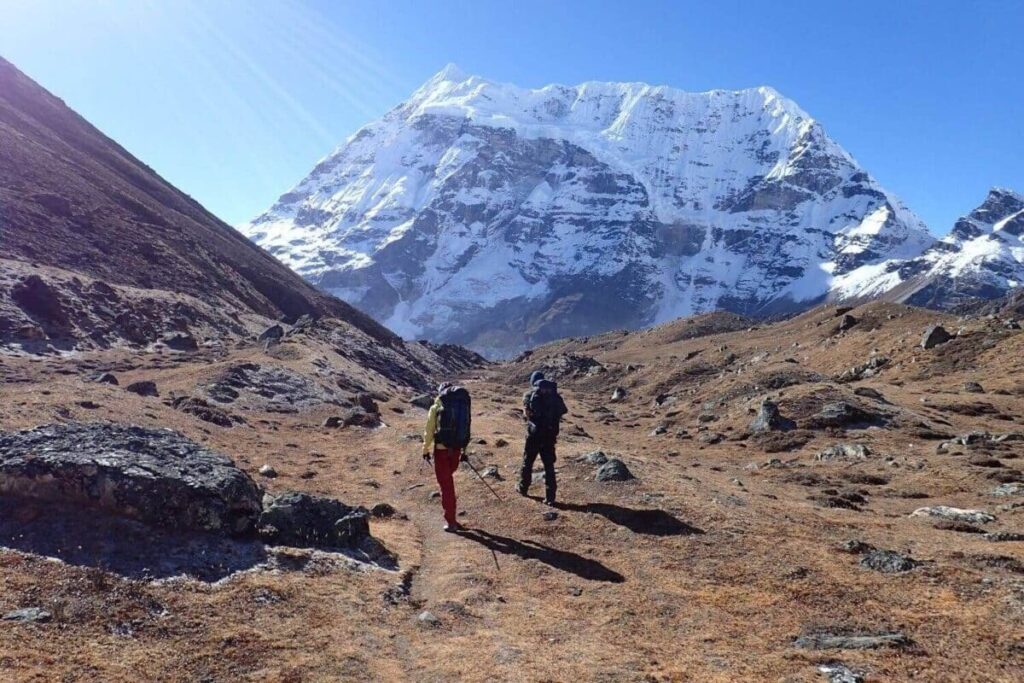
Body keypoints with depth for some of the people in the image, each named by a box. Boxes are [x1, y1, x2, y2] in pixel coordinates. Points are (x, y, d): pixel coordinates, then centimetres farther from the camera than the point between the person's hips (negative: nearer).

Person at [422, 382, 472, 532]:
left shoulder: (436, 408, -5)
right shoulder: (463, 406, 4)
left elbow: (429, 431, -3)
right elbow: (466, 430, 6)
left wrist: (426, 450, 8)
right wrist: (464, 451, 15)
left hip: (441, 449, -4)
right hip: (456, 449, 4)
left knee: (446, 484, 3)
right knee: (448, 480, 24)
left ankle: (451, 521, 4)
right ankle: (450, 517, 32)